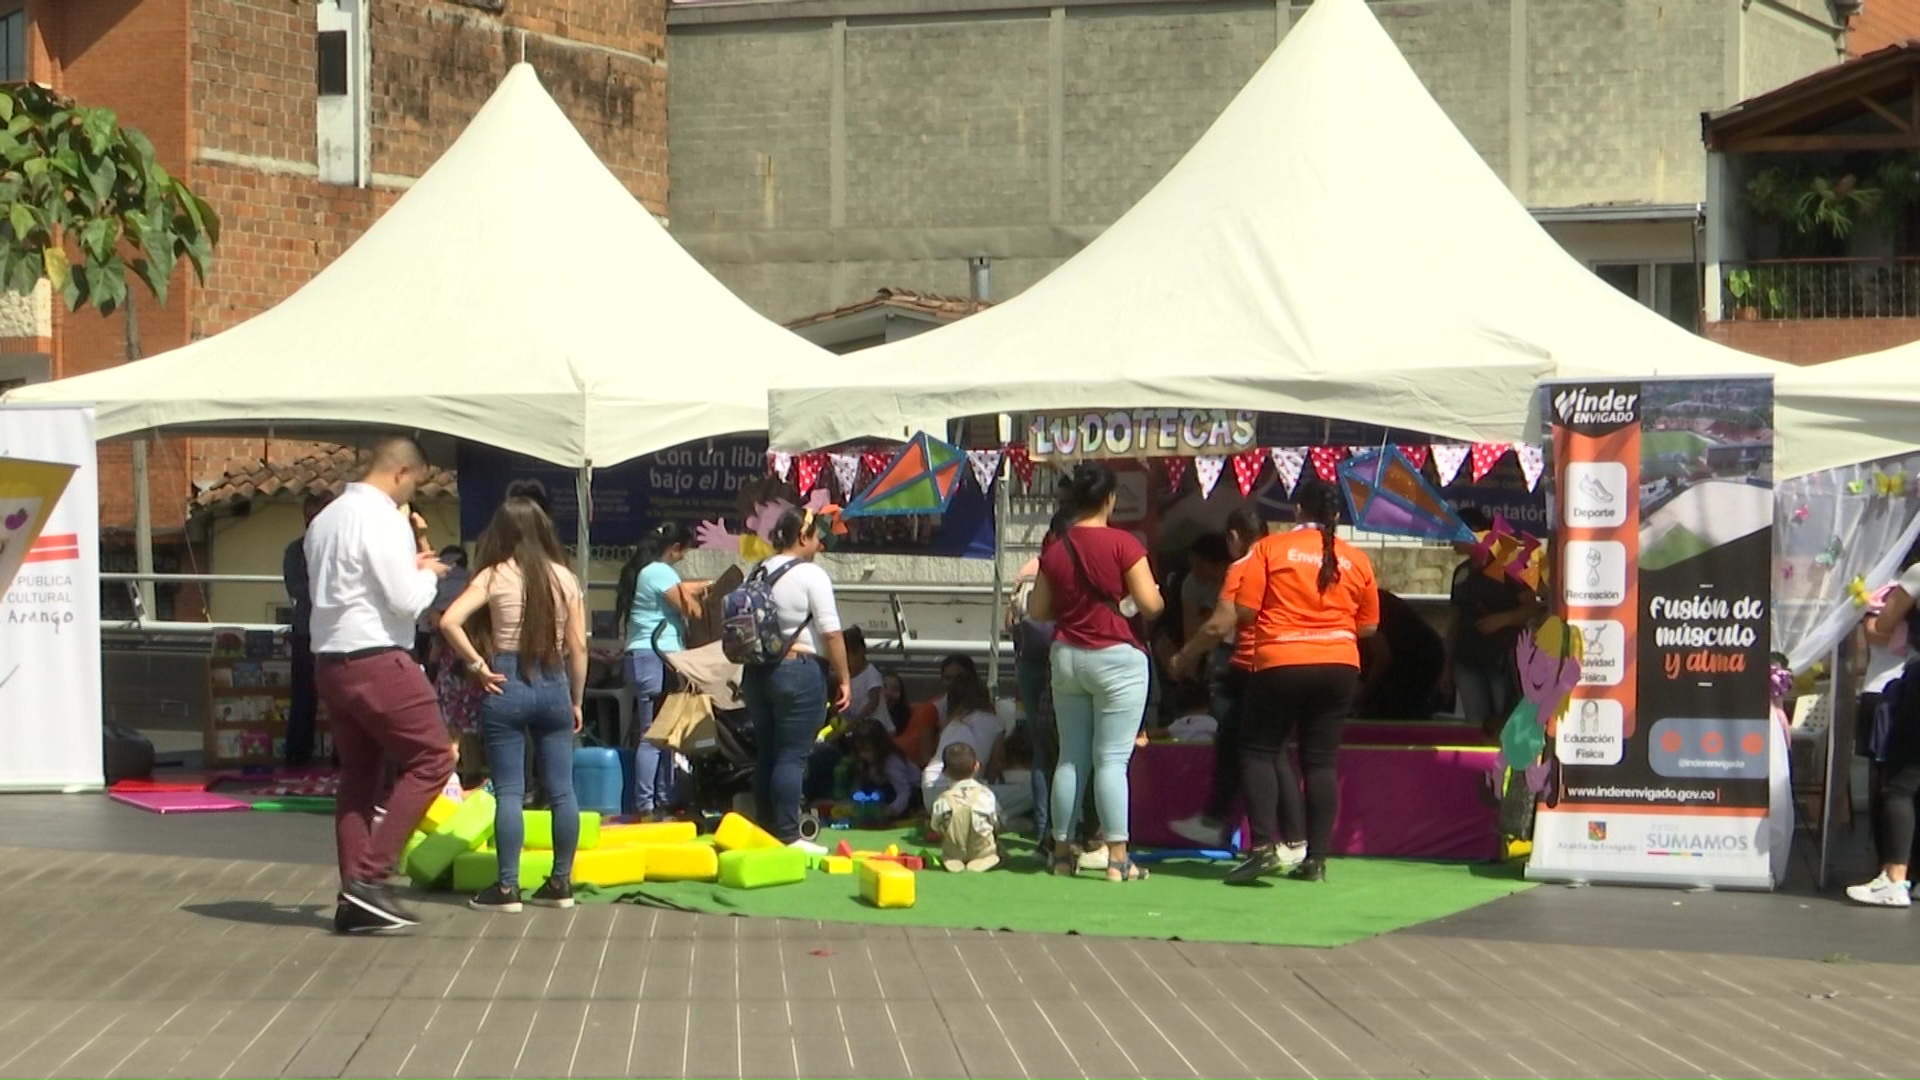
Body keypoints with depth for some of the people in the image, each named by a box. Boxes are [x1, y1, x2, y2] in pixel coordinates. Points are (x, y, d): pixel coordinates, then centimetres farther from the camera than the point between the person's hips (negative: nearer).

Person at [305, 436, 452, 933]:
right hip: (377, 663, -9)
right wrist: (428, 573, 4)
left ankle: (355, 898, 11)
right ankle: (371, 875, -5)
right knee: (431, 760, 0)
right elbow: (407, 600, -17)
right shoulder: (382, 518, -14)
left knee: (358, 776, 12)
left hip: (331, 662, 9)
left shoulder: (325, 519, 13)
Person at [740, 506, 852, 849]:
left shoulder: (758, 573, 10)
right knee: (792, 756, -5)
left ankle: (765, 831, 17)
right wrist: (843, 679, -5)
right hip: (799, 671, -7)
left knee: (765, 753, 12)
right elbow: (831, 633, -13)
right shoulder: (811, 575, -10)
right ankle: (788, 836, -5)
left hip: (757, 671, 7)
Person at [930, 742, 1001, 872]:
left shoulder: (943, 800, -12)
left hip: (953, 855, 2)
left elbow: (935, 828, -2)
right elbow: (995, 825, 0)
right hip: (983, 852, -2)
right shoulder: (986, 794, -10)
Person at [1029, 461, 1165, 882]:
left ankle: (1062, 850, 15)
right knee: (1111, 759, -5)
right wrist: (1157, 598, 7)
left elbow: (1038, 611, 8)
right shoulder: (1123, 544, -11)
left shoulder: (1055, 551, 3)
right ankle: (1118, 857, -6)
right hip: (1117, 657, -5)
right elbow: (1150, 604, -14)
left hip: (1067, 657, 5)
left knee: (1071, 758, 11)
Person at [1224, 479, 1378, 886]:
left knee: (1259, 750, 7)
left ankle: (1265, 846, -8)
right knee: (1321, 760, 7)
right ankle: (1316, 858, 6)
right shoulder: (1356, 559, 7)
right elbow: (1368, 626, 11)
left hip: (1281, 663, -3)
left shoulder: (1270, 548, -3)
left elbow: (1245, 611, -7)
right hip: (1339, 665, 3)